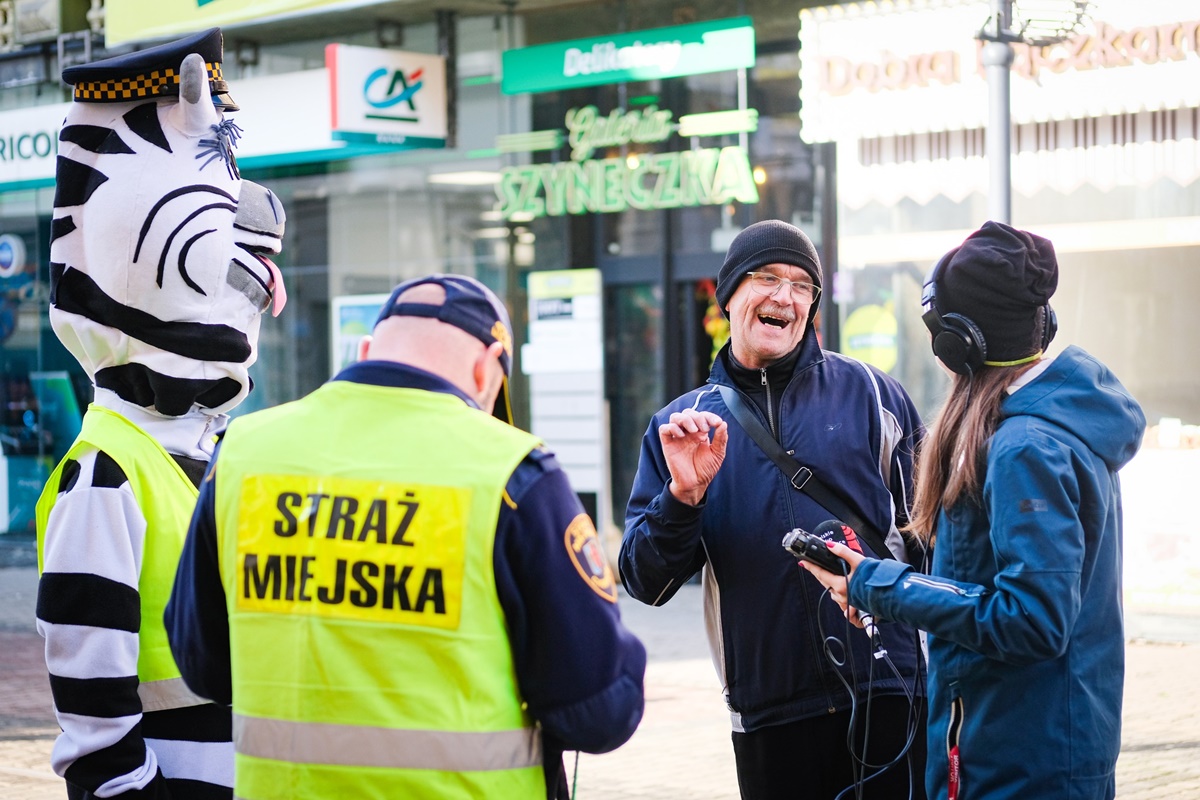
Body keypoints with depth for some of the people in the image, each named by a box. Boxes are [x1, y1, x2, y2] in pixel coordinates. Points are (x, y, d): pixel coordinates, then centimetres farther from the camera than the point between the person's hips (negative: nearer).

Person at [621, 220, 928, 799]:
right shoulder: (680, 426, 8)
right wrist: (683, 495, -13)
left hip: (887, 698, -1)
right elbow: (645, 583, 4)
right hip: (768, 715, 1)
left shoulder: (870, 394, 3)